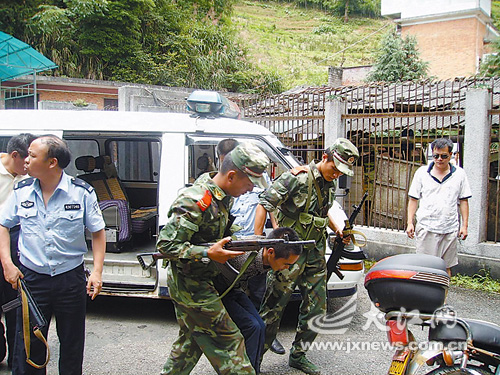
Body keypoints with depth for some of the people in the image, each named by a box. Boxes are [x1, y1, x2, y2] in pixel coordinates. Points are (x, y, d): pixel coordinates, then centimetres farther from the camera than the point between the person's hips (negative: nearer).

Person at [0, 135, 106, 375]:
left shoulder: (82, 192, -8)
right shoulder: (22, 191, -1)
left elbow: (98, 232, -1)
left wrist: (97, 271, -9)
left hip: (71, 280, -1)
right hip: (31, 278, 2)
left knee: (72, 346, 13)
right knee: (28, 345, 9)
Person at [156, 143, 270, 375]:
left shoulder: (224, 196, 2)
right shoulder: (195, 202, -27)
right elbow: (165, 245, -26)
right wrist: (208, 254, -30)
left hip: (199, 283, 9)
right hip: (191, 286, -9)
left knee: (191, 340, 22)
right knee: (228, 340, 0)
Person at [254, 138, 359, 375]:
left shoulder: (331, 184, 9)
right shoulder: (297, 177, -16)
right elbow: (264, 204, -17)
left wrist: (337, 230, 10)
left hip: (316, 255, 8)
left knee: (316, 309, 12)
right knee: (273, 308, -2)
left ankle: (298, 355, 29)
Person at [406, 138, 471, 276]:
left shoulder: (459, 174, 6)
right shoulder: (422, 172, 4)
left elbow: (463, 201, 9)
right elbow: (413, 199, 6)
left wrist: (464, 225, 3)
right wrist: (410, 223, 0)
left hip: (450, 230, 1)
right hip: (426, 228, -1)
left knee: (447, 267, 8)